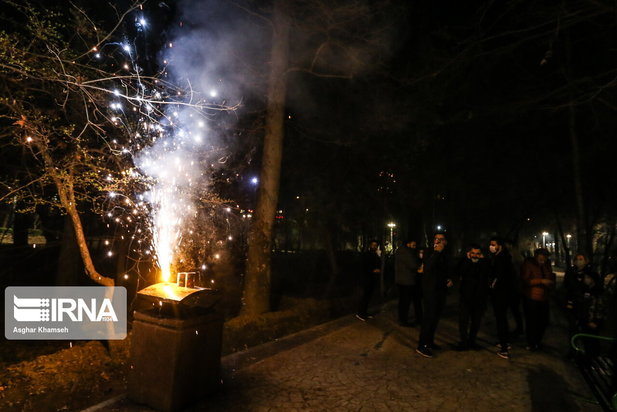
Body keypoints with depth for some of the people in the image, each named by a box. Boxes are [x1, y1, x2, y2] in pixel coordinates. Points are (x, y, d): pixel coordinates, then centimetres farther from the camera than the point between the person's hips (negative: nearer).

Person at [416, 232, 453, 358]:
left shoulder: (445, 255, 13)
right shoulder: (430, 253, -9)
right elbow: (428, 267, -29)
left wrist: (449, 280, 6)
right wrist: (437, 252, -27)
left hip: (441, 290, 8)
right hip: (430, 290, -7)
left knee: (435, 317, 13)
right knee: (429, 317, -9)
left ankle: (429, 341, 26)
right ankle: (422, 345, -4)